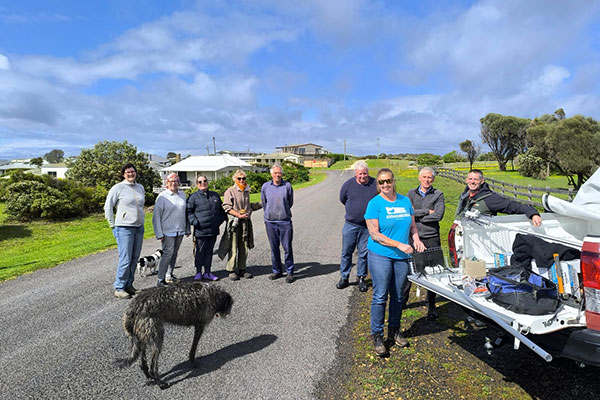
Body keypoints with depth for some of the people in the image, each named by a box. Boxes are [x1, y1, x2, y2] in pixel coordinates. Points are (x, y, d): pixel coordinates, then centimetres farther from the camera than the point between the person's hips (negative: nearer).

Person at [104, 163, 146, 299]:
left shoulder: (140, 187, 11)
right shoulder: (118, 188, -6)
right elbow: (108, 207, -2)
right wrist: (113, 225, -2)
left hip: (139, 228, 6)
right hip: (124, 228, -6)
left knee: (135, 258, 10)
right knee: (125, 259, -7)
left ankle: (129, 285, 22)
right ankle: (119, 288, 5)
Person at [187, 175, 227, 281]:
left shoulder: (215, 195, 13)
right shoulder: (194, 197, -2)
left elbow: (221, 210, 22)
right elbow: (189, 211, -2)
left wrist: (220, 220, 11)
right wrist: (194, 222, -13)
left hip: (213, 230, 4)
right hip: (200, 230, -4)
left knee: (209, 251, 12)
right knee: (200, 252, 4)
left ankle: (207, 273, 21)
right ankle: (198, 272, 19)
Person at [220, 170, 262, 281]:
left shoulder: (246, 191, 15)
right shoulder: (230, 191, -4)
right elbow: (227, 207, -10)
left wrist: (261, 204, 20)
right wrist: (239, 215, -20)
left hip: (245, 222, 6)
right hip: (234, 222, -6)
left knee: (244, 248, 9)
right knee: (233, 248, -2)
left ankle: (242, 269, 21)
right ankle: (232, 271, 9)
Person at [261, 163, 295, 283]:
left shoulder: (287, 185, -2)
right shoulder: (265, 186, 3)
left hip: (285, 221, -2)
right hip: (270, 221, 2)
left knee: (287, 248, -1)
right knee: (274, 248, 10)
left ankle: (290, 272, 11)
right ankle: (277, 271, 23)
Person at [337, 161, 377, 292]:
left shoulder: (375, 184, -7)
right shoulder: (348, 184, -4)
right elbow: (342, 200, 14)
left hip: (368, 226, -1)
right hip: (350, 225, 1)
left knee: (364, 253, 8)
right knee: (346, 252, 8)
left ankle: (361, 278, 23)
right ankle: (344, 277, 21)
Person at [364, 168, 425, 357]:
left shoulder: (405, 201, 9)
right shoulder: (374, 203, -7)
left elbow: (412, 225, 18)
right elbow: (374, 234, -12)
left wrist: (416, 239, -3)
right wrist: (399, 245, -18)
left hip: (402, 257, 5)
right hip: (380, 256, -5)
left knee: (398, 296, 14)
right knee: (380, 296, -1)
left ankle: (394, 330, 32)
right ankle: (377, 336, 14)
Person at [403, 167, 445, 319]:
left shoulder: (438, 195, 4)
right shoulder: (411, 194, 8)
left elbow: (439, 215, -10)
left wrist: (417, 215, -7)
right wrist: (427, 211, -9)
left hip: (432, 238, -1)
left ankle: (431, 305, 19)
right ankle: (402, 300, 23)